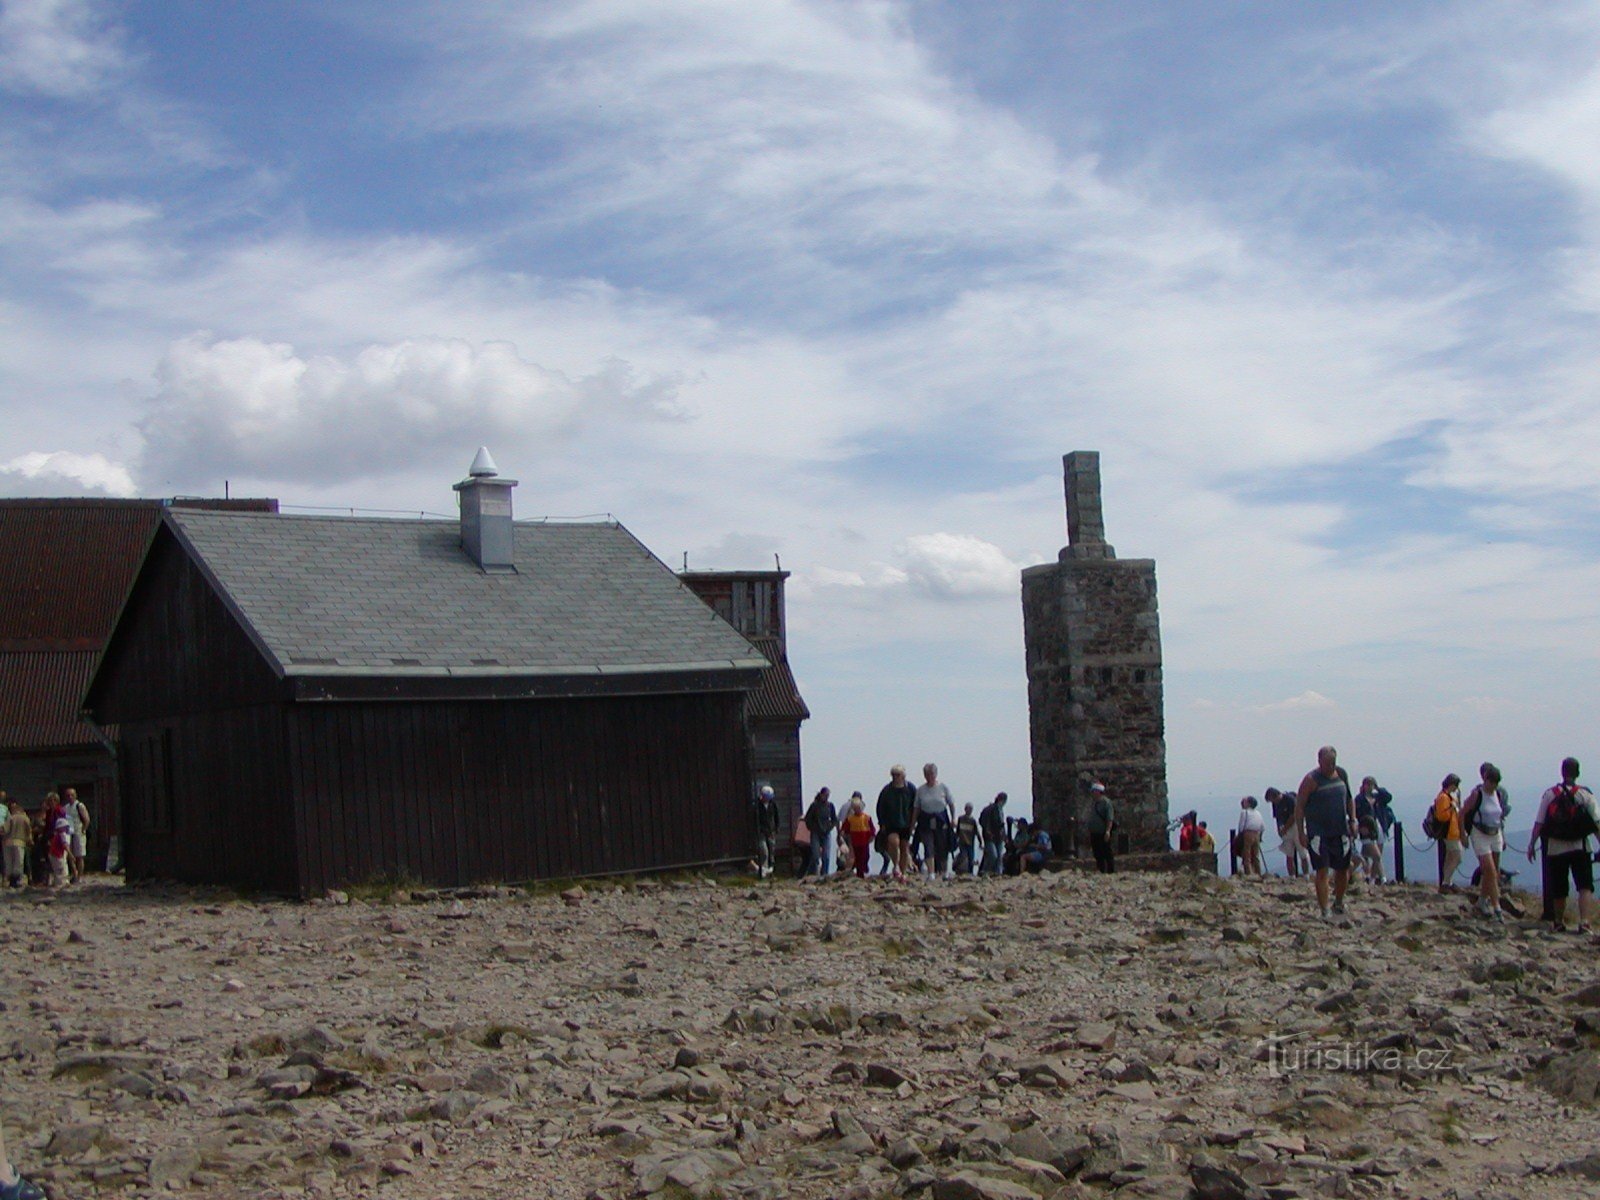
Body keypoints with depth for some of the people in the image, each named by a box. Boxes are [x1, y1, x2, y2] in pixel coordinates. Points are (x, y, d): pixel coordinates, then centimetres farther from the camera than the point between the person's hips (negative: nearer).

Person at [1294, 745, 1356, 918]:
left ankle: (1338, 903, 35)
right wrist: (1301, 832, -14)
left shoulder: (1342, 774, 6)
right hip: (1318, 832, -5)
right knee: (1322, 871, -9)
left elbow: (1349, 798, 19)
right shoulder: (1311, 779, -10)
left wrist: (1352, 821, 10)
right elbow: (1299, 806, -10)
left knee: (1343, 870, 13)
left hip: (1340, 831, 5)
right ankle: (1325, 911, -8)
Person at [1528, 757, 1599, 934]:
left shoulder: (1549, 794, -1)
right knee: (1585, 887, -4)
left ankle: (1559, 923, 27)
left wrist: (1531, 844, 3)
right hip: (1580, 847, -1)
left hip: (1555, 848, 1)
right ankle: (1585, 922, -21)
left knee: (1558, 890, 12)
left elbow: (1539, 823, -3)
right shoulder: (1586, 794, -2)